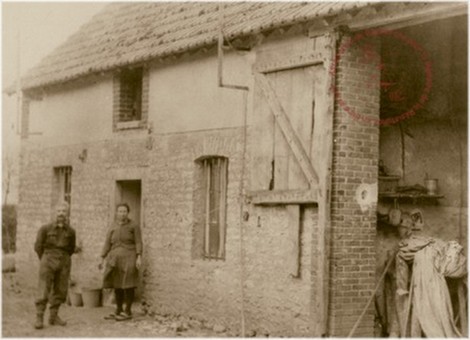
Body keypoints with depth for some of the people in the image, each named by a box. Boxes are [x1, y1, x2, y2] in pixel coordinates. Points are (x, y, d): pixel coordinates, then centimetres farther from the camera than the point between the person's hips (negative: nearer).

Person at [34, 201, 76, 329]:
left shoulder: (70, 231, 2)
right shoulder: (45, 229, -5)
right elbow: (38, 247, 4)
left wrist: (64, 260, 13)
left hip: (64, 264, 3)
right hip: (48, 262, -3)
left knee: (60, 291, 6)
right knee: (43, 291, -7)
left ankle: (53, 316, 18)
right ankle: (39, 318, -3)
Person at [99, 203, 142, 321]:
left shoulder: (134, 226, -1)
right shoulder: (112, 227, 10)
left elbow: (138, 243, -5)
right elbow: (107, 244, 9)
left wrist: (139, 258, -15)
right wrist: (102, 259, 4)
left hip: (128, 259, -5)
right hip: (115, 259, 5)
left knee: (127, 285, -4)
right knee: (117, 285, 9)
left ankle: (128, 311, 4)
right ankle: (119, 311, 18)